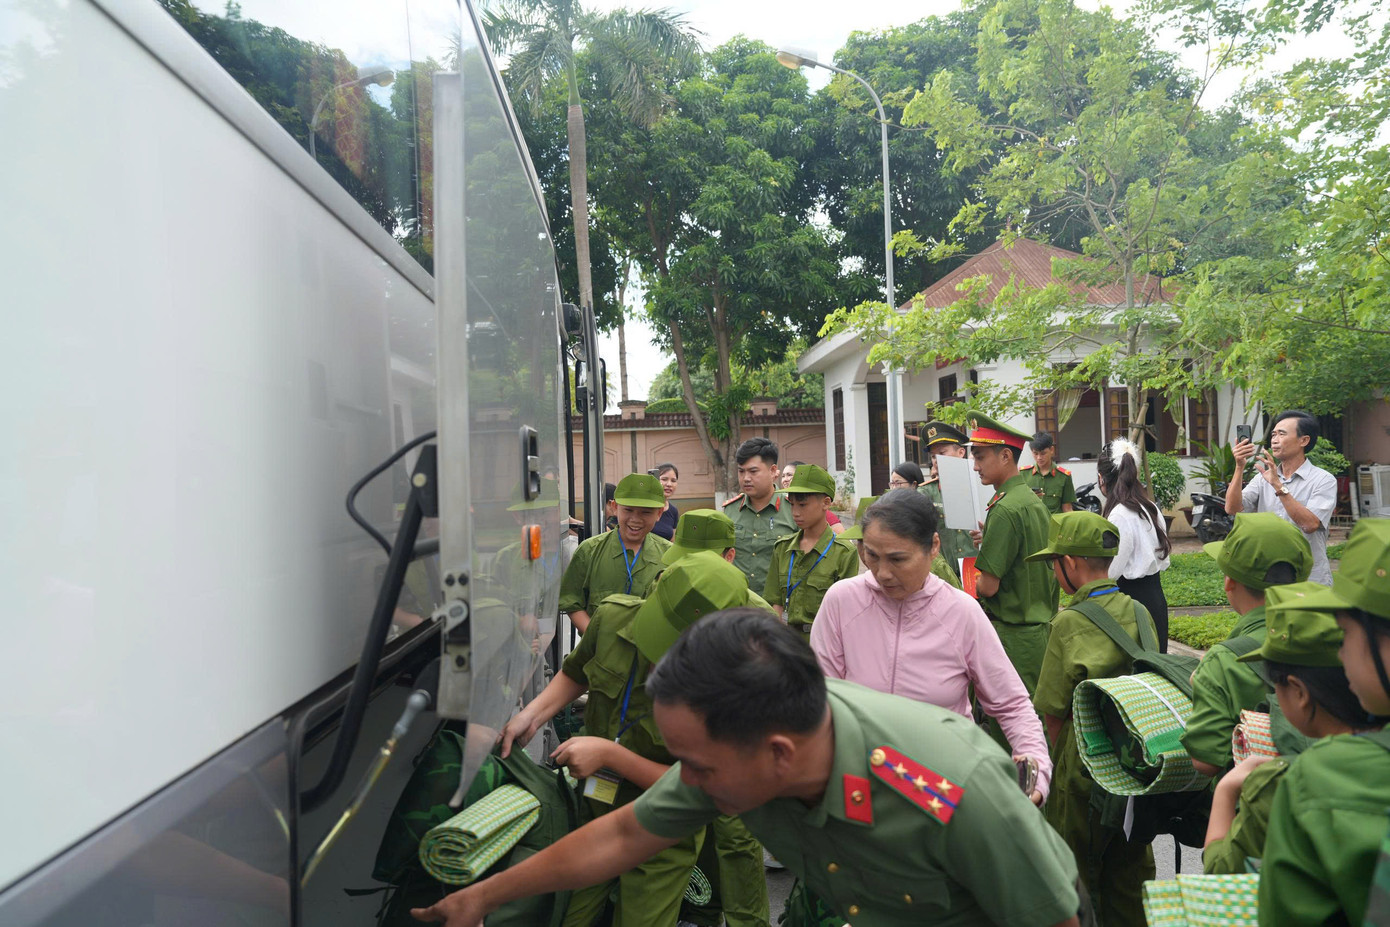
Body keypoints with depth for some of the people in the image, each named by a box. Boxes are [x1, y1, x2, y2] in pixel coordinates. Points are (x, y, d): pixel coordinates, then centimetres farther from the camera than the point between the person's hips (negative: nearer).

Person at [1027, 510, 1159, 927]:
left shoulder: (1069, 623, -20)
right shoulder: (1140, 612, -3)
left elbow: (1052, 713, -15)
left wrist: (1062, 757, 2)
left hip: (1084, 770, -6)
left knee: (1076, 881, 13)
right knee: (1129, 878, 22)